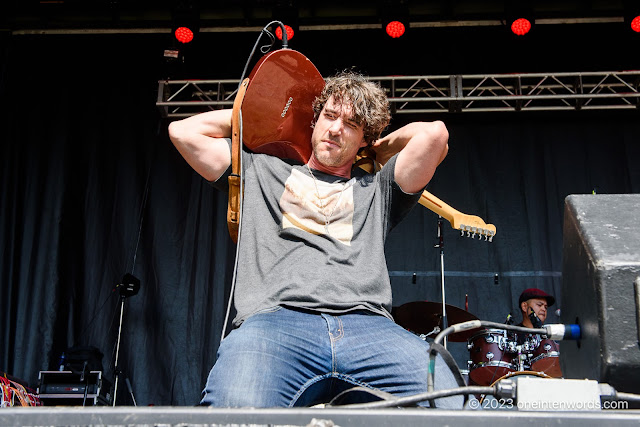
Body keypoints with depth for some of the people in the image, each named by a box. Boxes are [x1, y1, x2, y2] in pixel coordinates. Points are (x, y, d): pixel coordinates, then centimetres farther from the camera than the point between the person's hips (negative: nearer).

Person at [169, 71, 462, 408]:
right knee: (236, 407, -37)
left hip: (367, 326, 1)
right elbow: (183, 131, 25)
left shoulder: (376, 189, 28)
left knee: (449, 403, -29)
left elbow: (434, 134, 14)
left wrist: (381, 149, 32)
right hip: (274, 318, -1)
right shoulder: (261, 171, 30)